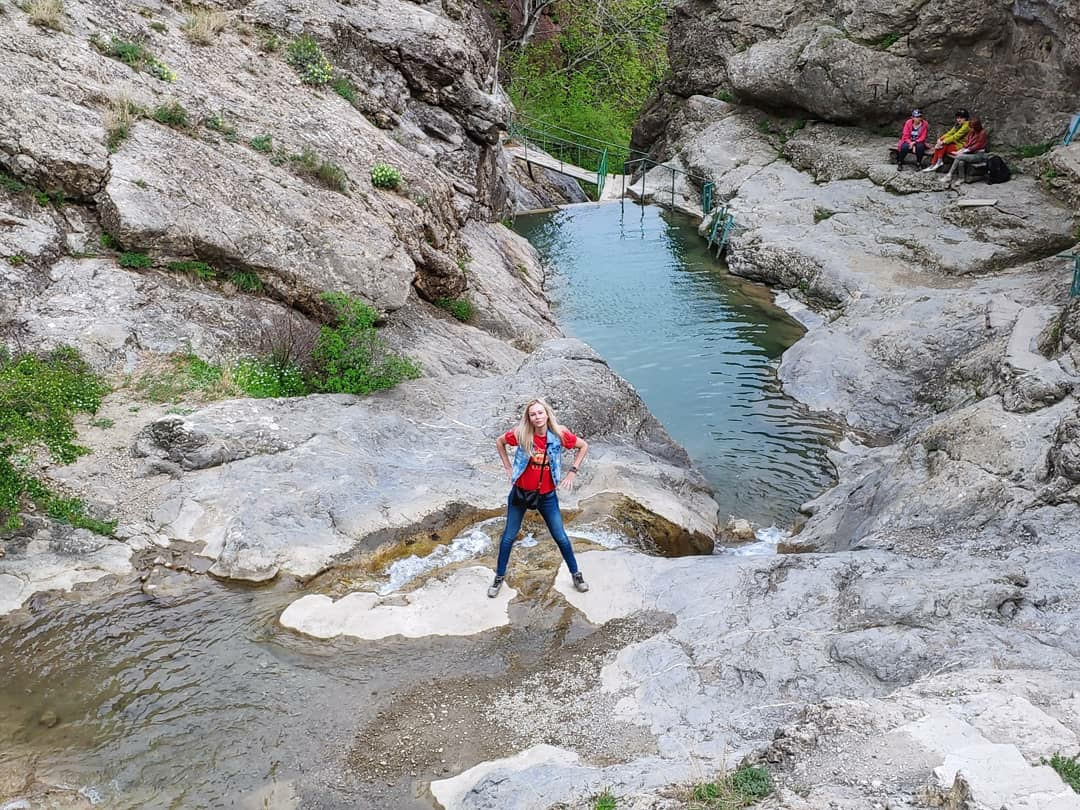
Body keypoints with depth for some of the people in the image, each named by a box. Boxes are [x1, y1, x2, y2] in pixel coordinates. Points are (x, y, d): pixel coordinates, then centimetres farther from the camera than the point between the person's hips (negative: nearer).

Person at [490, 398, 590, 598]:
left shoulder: (559, 434, -16)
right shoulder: (521, 434, -17)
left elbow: (583, 446, 1)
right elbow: (499, 441, 3)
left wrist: (572, 471, -3)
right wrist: (508, 467, 0)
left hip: (547, 495, 0)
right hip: (520, 492, 0)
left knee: (560, 537, 10)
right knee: (509, 536, 11)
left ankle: (576, 575, 29)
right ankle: (499, 577, 28)